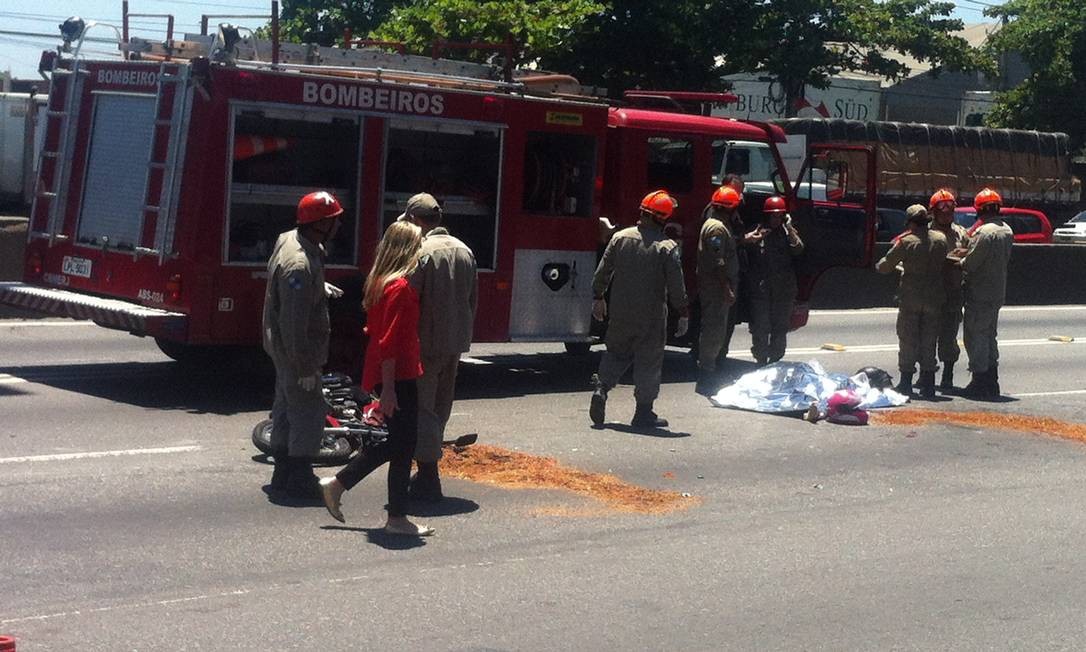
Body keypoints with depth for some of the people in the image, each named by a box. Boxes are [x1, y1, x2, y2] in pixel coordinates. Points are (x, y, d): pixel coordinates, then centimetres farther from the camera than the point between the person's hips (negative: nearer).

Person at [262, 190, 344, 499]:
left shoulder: (288, 240, 4)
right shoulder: (299, 264, -28)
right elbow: (294, 322, -28)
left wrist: (319, 286, 18)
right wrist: (305, 367, -25)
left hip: (282, 347, 11)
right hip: (296, 350, -11)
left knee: (287, 407, 17)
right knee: (309, 411, -4)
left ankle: (283, 474, 27)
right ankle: (299, 479, 2)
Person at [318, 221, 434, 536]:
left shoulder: (380, 282, 11)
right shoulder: (400, 287, -17)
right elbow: (389, 342, -21)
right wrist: (388, 387, -22)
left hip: (389, 376, 10)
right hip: (398, 377, -10)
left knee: (395, 443, 16)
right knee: (403, 445, -1)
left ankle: (337, 483, 20)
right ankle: (397, 519, 6)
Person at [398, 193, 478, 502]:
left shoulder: (420, 252, -15)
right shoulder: (464, 251, 9)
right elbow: (473, 298, 14)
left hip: (427, 342, -8)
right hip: (456, 342, 8)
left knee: (421, 408, -1)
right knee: (440, 407, 17)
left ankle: (428, 479, -3)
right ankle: (427, 471, 27)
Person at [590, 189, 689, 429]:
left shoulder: (620, 238, -1)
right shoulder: (667, 247, -12)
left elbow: (603, 270, 6)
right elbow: (676, 285, -11)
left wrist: (598, 297, 19)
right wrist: (683, 314, -2)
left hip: (620, 312, 4)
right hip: (651, 317, -4)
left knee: (616, 353, 21)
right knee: (649, 362, 6)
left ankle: (602, 388, 0)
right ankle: (644, 412, 9)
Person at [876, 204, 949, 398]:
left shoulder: (905, 242, -10)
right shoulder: (940, 239, 1)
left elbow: (885, 266, -5)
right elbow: (943, 264, 11)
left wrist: (880, 265, 20)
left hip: (910, 298, -3)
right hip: (934, 298, 3)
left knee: (908, 340, 6)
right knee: (929, 341, 10)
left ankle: (906, 383, 7)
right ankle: (928, 384, 10)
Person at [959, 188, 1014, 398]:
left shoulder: (983, 232, -20)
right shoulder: (1007, 231, 8)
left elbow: (970, 264, -19)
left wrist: (959, 262, 3)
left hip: (979, 294, -9)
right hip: (998, 292, 9)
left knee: (975, 337, -2)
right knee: (989, 336, 17)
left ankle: (979, 381, -1)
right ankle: (992, 382, 21)